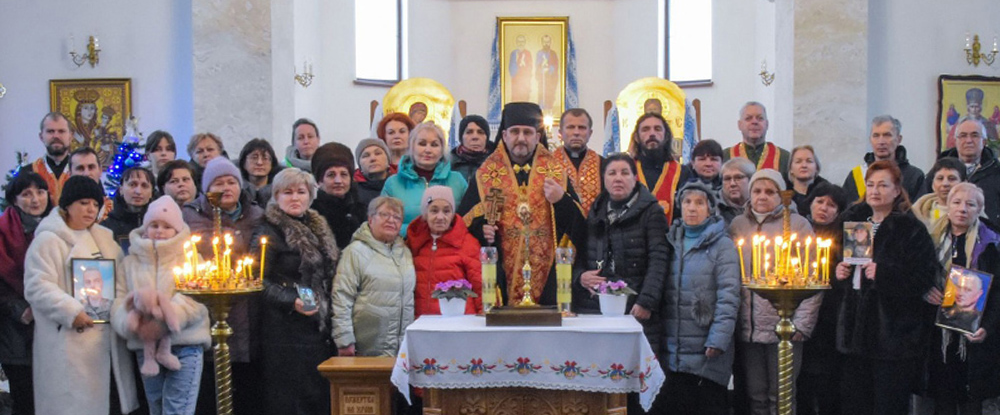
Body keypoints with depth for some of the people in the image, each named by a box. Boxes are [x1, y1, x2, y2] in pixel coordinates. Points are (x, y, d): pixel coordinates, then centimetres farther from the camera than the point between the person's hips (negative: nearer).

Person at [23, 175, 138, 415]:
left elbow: (120, 278, 18)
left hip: (108, 338, 7)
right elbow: (37, 287, -14)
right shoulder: (48, 240, -6)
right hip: (70, 344, -7)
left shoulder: (103, 237, 16)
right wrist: (71, 312, -23)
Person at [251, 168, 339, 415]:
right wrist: (292, 302, -23)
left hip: (320, 329, 7)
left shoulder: (318, 228, 16)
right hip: (287, 332, -7)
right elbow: (259, 280, -14)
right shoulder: (268, 232, -7)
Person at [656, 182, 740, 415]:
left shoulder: (722, 245, -3)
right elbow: (665, 294, 13)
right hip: (673, 351, 5)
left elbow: (728, 297, -10)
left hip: (706, 352, -5)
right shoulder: (673, 243, 14)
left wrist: (718, 340, -18)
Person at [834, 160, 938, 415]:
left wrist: (883, 274, -22)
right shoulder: (852, 222, 13)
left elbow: (925, 278, -15)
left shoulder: (911, 229, -5)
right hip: (855, 331, 6)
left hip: (894, 334, -6)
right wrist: (838, 273, 3)